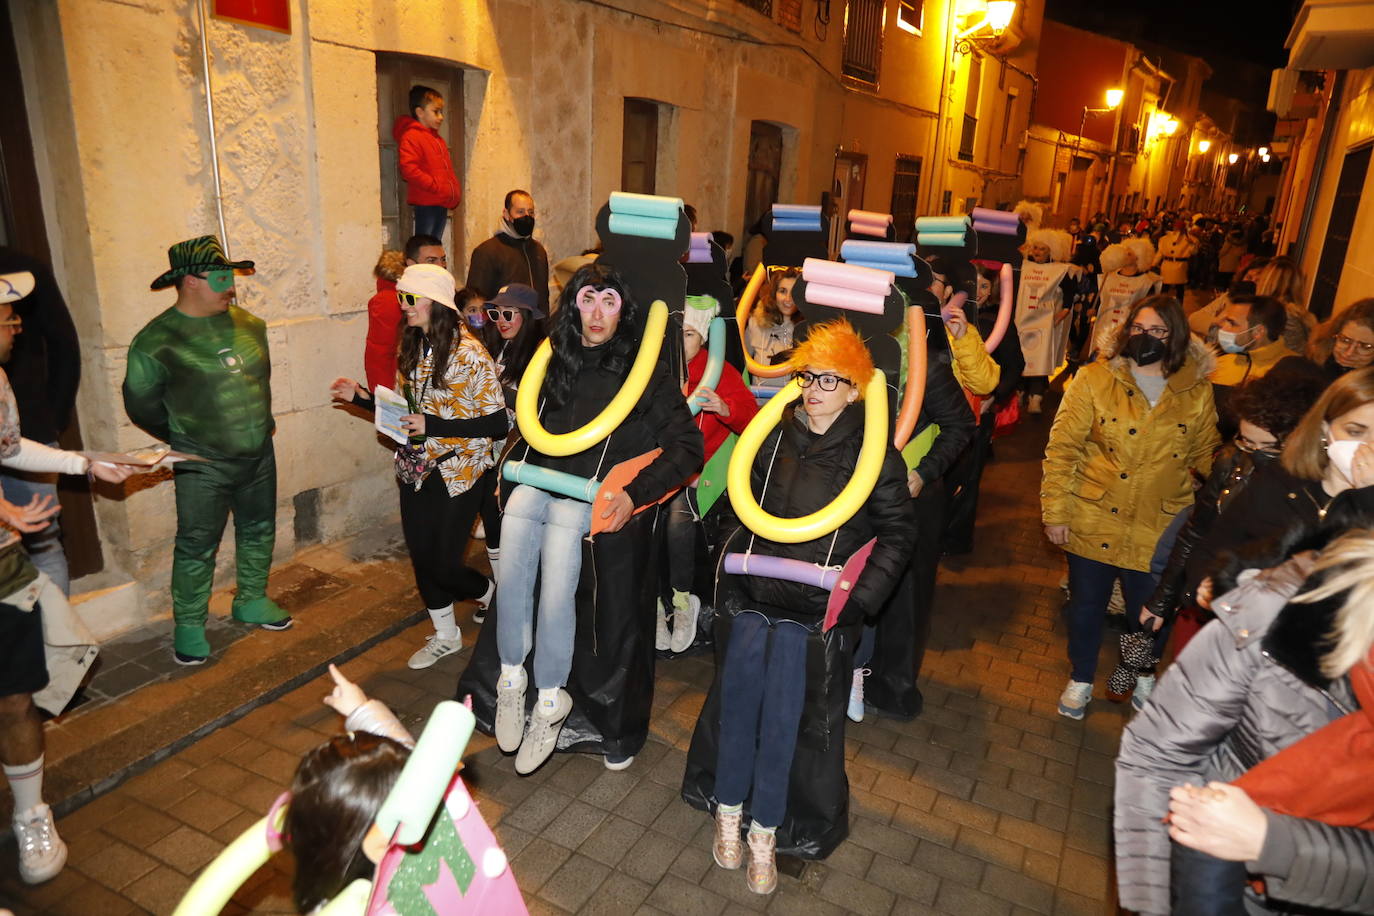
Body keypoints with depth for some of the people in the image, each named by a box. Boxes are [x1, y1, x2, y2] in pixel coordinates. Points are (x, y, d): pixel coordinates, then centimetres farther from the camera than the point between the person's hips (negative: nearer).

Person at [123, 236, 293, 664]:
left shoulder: (249, 326, 3)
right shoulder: (157, 341, -12)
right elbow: (141, 405, -1)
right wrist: (185, 438, 6)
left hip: (259, 455, 5)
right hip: (203, 465, -5)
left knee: (259, 532, 16)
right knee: (197, 546, 1)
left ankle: (252, 601, 35)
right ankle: (188, 625, 17)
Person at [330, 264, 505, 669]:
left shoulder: (469, 353, -18)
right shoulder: (414, 348, 5)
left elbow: (498, 423, -20)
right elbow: (408, 407, 13)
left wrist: (434, 427, -25)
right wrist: (360, 397, -1)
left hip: (457, 472, -7)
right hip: (416, 470, 7)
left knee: (444, 566, -1)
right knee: (422, 559, 13)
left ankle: (493, 594, 32)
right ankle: (445, 636, 34)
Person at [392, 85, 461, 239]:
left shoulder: (438, 139, 22)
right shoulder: (410, 137, -8)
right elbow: (408, 169, -21)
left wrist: (455, 192, 12)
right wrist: (437, 188, -19)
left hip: (442, 203, 9)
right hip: (426, 203, -9)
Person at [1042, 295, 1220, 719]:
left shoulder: (1197, 391, 0)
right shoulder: (1095, 379, -7)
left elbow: (1205, 455, 11)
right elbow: (1062, 448, -7)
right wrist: (1054, 512, -8)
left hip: (1158, 529, 1)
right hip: (1094, 521, -1)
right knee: (1086, 604, 14)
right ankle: (1081, 679, 38)